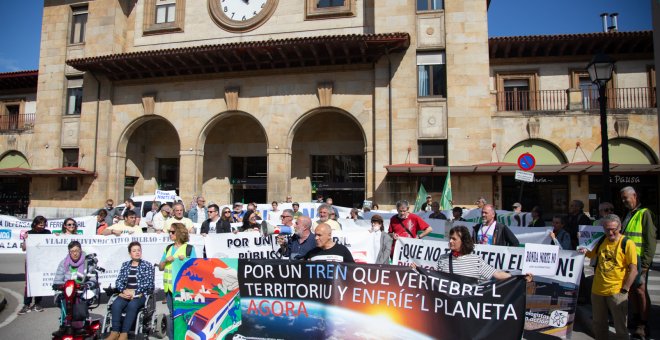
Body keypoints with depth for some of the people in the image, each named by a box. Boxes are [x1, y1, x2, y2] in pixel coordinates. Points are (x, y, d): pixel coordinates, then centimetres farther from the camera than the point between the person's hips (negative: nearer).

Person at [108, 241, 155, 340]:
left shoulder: (147, 265, 6)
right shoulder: (125, 265, 17)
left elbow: (148, 283, -4)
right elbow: (118, 281, 11)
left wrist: (134, 293, -13)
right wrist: (124, 291, -10)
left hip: (141, 294, -3)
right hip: (126, 293, 3)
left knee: (132, 305, -34)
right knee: (116, 304, -29)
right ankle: (115, 332, -27)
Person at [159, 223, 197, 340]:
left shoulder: (189, 248, -3)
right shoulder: (168, 248, 11)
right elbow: (160, 267, 14)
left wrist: (185, 260, -18)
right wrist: (166, 260, -5)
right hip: (169, 286, 5)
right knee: (172, 314, 12)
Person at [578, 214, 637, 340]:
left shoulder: (627, 243, -10)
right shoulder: (602, 241, 6)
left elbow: (633, 269, -11)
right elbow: (593, 254, 25)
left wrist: (625, 290, -14)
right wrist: (585, 252, 3)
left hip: (616, 291, -5)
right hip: (597, 289, 5)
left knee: (620, 327, 6)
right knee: (598, 324, 19)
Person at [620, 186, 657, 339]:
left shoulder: (644, 213, -9)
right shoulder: (628, 215, 16)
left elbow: (650, 240, -13)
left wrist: (645, 262, -16)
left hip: (639, 259, -8)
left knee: (640, 290, -5)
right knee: (631, 289, 13)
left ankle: (643, 325, 2)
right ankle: (636, 318, 25)